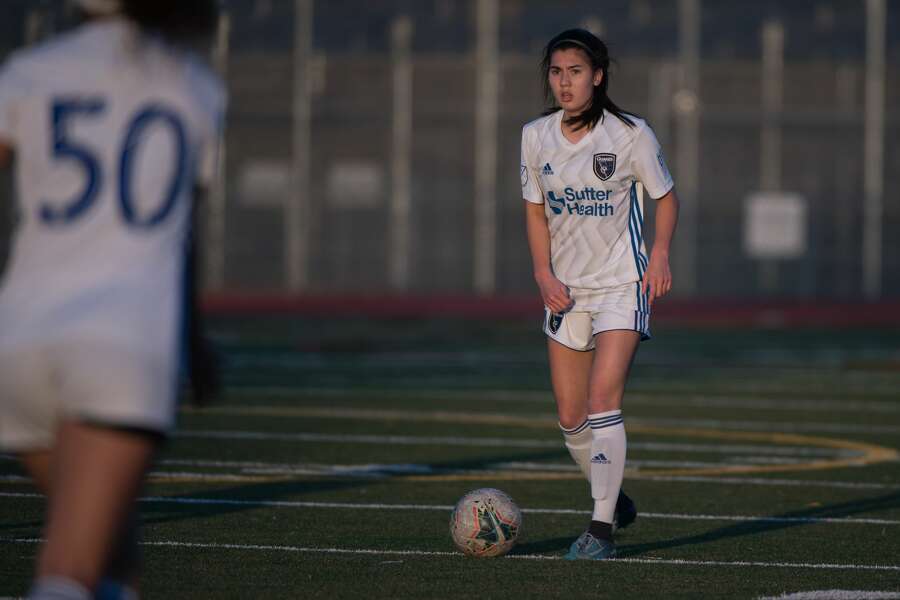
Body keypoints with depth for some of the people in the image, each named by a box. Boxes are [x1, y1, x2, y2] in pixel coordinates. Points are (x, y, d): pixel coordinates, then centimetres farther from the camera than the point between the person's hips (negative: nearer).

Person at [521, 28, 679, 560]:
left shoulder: (631, 134, -10)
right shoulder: (536, 137, 1)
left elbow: (666, 197, 2)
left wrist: (661, 252, -14)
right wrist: (544, 273, -2)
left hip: (622, 283, -5)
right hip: (566, 288, 5)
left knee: (603, 400, -19)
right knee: (571, 417, 6)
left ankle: (602, 528, -16)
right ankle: (614, 500, 31)